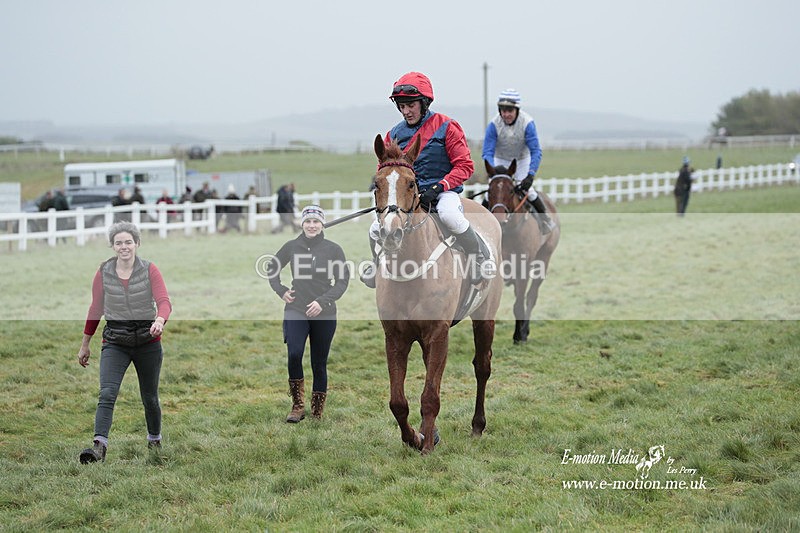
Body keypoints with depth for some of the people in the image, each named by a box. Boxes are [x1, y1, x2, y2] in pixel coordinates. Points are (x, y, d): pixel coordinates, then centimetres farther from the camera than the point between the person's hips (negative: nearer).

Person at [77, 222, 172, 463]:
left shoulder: (149, 270, -4)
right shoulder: (103, 272, 1)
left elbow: (164, 301, -15)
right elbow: (96, 309, 11)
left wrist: (159, 320, -38)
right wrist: (85, 344, 15)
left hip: (147, 339, 0)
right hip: (115, 341, 0)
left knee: (149, 396, 13)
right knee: (107, 393, -19)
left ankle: (154, 440, 36)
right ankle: (99, 446, -29)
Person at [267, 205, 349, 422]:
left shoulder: (333, 249, -1)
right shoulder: (292, 247, 4)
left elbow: (343, 280, 0)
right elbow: (272, 268, 19)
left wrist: (323, 301, -11)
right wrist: (281, 290, 6)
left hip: (324, 314, 0)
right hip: (296, 310, 0)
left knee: (319, 363, 4)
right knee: (294, 354, -19)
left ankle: (317, 413, 14)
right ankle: (297, 406, -8)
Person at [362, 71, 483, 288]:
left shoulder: (446, 127, -4)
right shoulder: (395, 134, 9)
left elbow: (464, 166, -7)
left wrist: (438, 188, -19)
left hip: (443, 191, -4)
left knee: (450, 216, -38)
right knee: (377, 228, -14)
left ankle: (478, 260, -14)